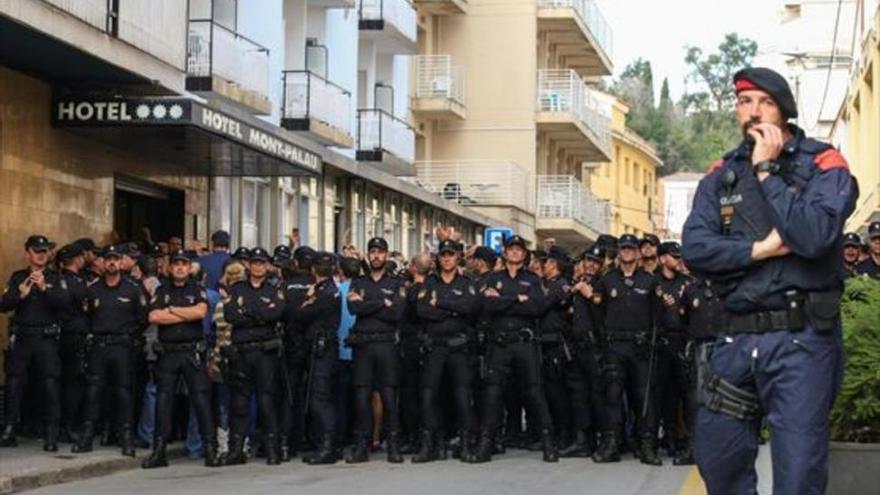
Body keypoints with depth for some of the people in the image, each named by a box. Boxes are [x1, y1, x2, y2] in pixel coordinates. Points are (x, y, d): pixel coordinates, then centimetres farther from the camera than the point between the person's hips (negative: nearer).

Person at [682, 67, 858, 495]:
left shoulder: (822, 165, -2)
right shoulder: (721, 175, 11)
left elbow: (814, 235, -19)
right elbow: (695, 248, 0)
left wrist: (767, 170, -11)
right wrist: (760, 250, -12)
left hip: (800, 337, -5)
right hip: (736, 338, 5)